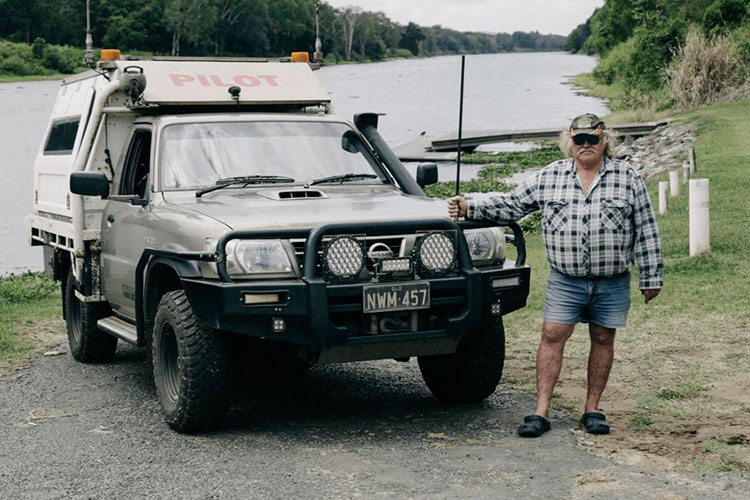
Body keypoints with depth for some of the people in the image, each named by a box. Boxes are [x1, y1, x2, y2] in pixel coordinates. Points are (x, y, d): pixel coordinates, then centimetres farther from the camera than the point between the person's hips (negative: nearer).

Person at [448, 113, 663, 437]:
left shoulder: (628, 178, 1)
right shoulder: (549, 177, 3)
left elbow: (647, 231, 3)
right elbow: (511, 205, 7)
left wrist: (651, 277, 1)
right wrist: (470, 209, -6)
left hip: (612, 283, 0)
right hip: (565, 280, 0)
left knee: (603, 339, 8)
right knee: (552, 337, -5)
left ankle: (592, 409, 20)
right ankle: (541, 412, -2)